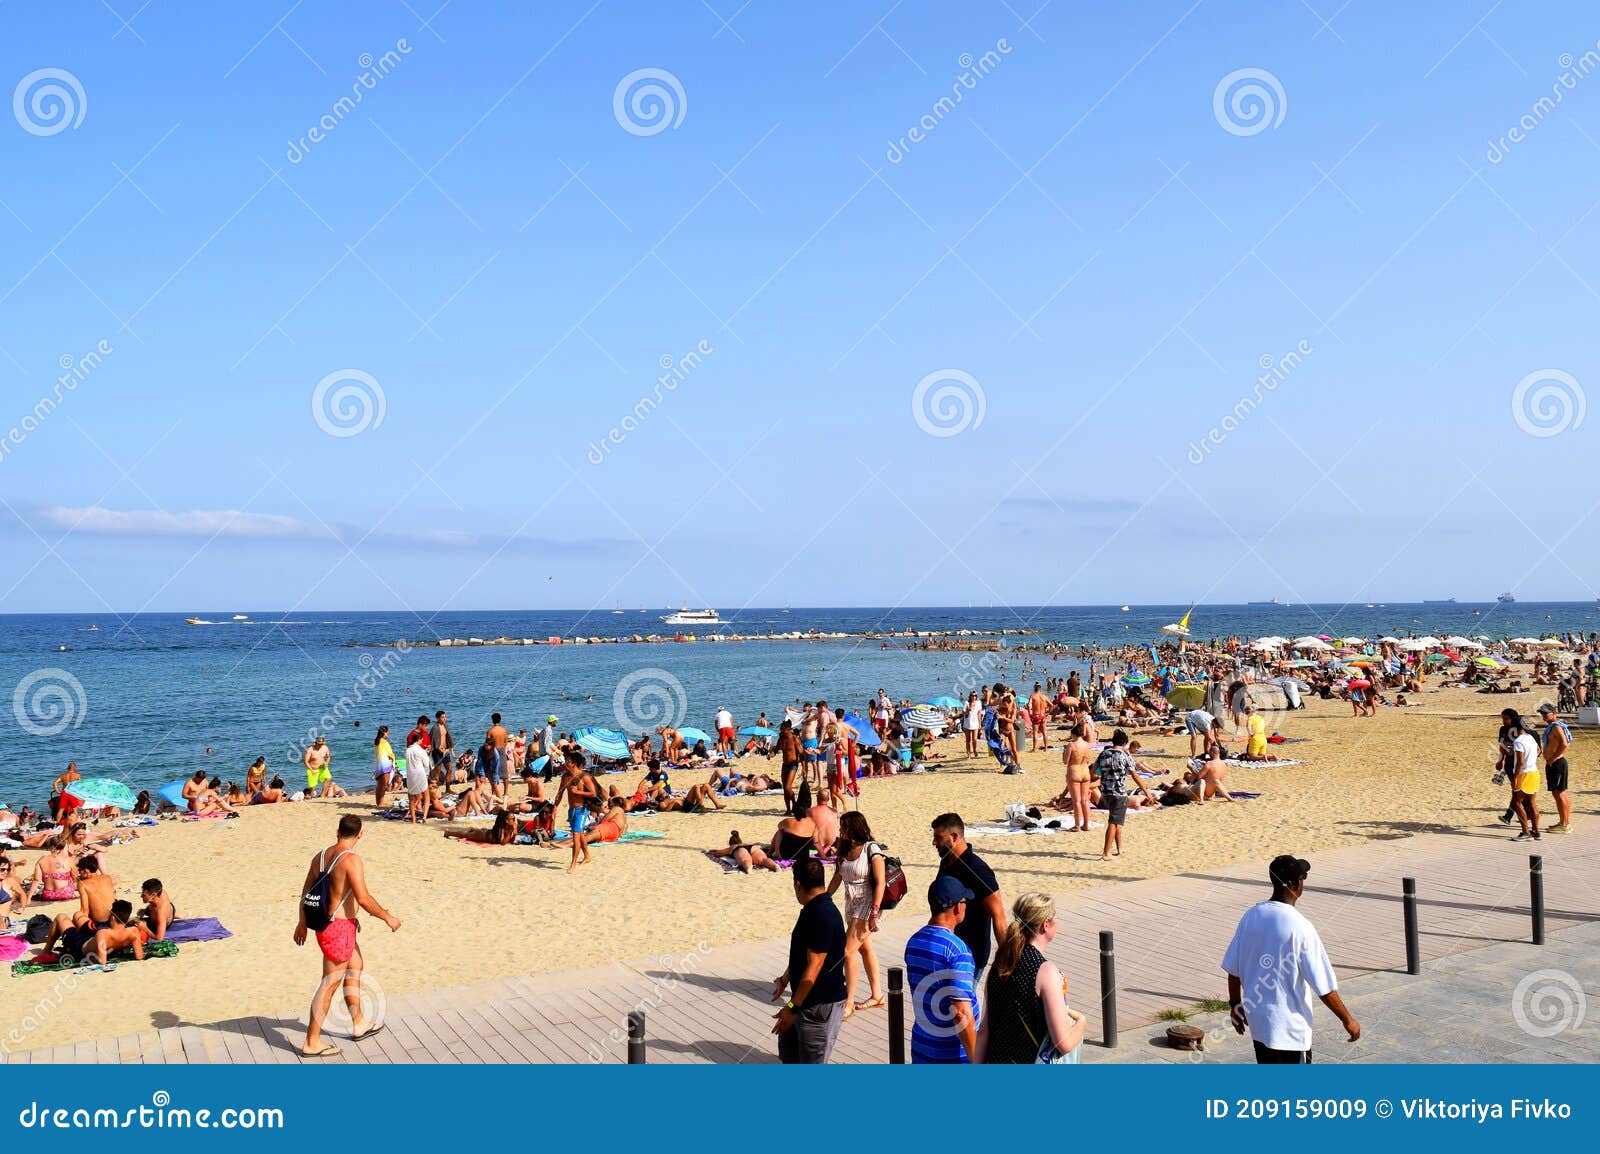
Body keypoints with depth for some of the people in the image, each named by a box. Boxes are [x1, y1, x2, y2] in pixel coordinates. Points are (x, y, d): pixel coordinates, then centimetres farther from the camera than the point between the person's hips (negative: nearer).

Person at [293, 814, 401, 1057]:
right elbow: (363, 898, -25)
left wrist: (302, 923, 27)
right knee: (329, 984, -1)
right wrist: (387, 917, -12)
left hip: (325, 924, 9)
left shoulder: (321, 856, 6)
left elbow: (306, 891, 16)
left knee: (356, 965, 25)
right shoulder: (351, 859, -20)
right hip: (340, 928, -9)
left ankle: (359, 1024, 37)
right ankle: (311, 1043, 6)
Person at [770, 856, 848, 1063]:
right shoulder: (814, 909, 8)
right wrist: (785, 979, 35)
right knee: (788, 1053, 21)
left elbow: (814, 967, -26)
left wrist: (792, 1007, -24)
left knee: (814, 1064, -2)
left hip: (821, 1004, -10)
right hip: (806, 1000, 10)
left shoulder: (822, 915, -24)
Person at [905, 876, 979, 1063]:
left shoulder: (914, 942, 3)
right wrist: (976, 1060, -18)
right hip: (955, 1055, -7)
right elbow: (961, 1013, -24)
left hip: (921, 1049, 7)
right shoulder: (957, 949, -21)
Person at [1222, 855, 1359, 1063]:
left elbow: (1233, 969, 5)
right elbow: (1324, 987, -17)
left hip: (1257, 1019, 6)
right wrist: (1348, 1021, -4)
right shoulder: (1300, 928, -21)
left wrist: (1236, 1005, 20)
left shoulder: (1250, 917, -3)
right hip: (1289, 1026, -6)